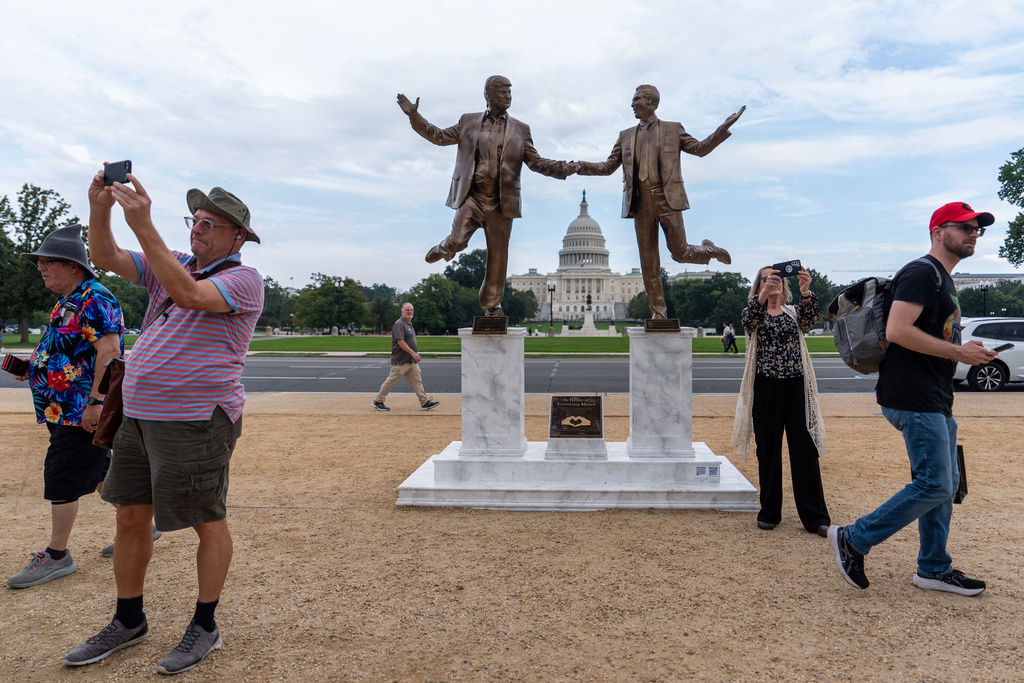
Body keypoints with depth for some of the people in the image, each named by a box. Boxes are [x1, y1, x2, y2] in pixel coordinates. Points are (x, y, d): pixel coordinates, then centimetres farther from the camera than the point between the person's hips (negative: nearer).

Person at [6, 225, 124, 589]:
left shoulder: (94, 299, -16)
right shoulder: (67, 302, 17)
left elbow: (108, 350, -26)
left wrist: (95, 402, -28)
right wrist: (34, 369, 10)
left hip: (81, 410, -10)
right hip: (68, 408, 10)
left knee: (61, 478, -3)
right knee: (99, 472, 15)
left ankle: (57, 556, 8)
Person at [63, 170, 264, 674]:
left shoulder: (243, 279, -9)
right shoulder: (172, 264, 13)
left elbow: (189, 295, -27)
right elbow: (106, 258, 6)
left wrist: (144, 225, -29)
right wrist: (100, 208, -12)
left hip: (196, 422, -8)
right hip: (139, 415, 8)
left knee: (209, 524, 4)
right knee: (130, 517, 14)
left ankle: (205, 628, 19)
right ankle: (128, 621, 31)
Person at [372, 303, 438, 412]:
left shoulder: (410, 325, 16)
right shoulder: (399, 324, -13)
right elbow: (400, 341, -22)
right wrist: (413, 353, -25)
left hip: (412, 361, 9)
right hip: (400, 361, -9)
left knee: (417, 381, 5)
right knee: (390, 381, 0)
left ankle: (425, 402, 5)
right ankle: (378, 401, 12)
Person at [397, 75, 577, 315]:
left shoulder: (520, 130, 11)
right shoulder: (468, 122, 11)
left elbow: (535, 162, 7)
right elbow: (440, 136, 14)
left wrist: (563, 169, -8)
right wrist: (415, 116, 5)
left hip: (501, 203, 1)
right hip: (471, 197, -1)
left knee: (498, 256, 4)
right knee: (458, 240, -18)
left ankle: (492, 305, 22)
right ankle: (445, 248, 23)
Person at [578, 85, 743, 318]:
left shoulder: (673, 129, 10)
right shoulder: (626, 136, 17)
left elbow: (700, 149, 9)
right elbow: (609, 166, 16)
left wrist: (723, 128, -4)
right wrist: (578, 166, 5)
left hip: (667, 199, -3)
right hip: (640, 202, 3)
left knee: (680, 253, -2)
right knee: (648, 262, 3)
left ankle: (709, 250, 32)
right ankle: (658, 312, 12)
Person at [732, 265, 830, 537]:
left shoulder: (794, 312, 11)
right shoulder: (754, 312, 6)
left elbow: (810, 318, -12)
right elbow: (749, 320, -19)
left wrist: (806, 292, -32)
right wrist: (763, 295, -38)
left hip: (797, 386, 1)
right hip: (766, 389, -1)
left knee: (805, 450, 0)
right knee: (768, 451, 4)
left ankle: (815, 517, 6)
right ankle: (769, 513, 16)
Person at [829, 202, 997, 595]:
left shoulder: (943, 280, 21)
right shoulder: (921, 273, -12)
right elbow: (897, 331, -25)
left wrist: (966, 353, 16)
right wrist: (957, 352, -20)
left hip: (934, 400, 11)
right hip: (914, 399, -11)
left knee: (945, 484, 14)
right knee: (934, 486, -9)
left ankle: (934, 570, 24)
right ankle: (853, 540, 1)